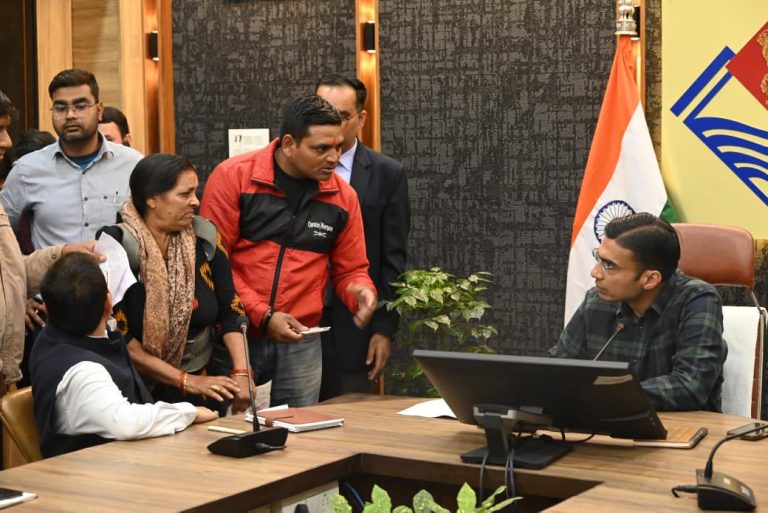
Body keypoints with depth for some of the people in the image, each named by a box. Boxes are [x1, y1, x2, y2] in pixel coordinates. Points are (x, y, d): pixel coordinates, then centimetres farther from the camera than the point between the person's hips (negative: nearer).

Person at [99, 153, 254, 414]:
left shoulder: (203, 238, 2)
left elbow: (230, 311, 5)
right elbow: (117, 336, -12)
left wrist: (241, 373, -9)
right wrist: (186, 381, -11)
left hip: (207, 383, 4)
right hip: (139, 391, -4)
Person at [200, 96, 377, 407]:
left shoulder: (343, 196, 5)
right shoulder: (232, 177, -6)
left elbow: (351, 270, 13)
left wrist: (362, 292, -10)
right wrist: (261, 314, -12)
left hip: (301, 344, 3)